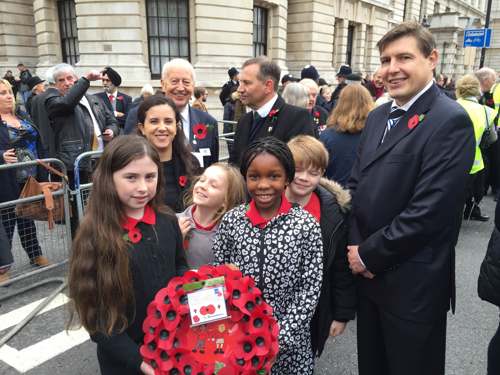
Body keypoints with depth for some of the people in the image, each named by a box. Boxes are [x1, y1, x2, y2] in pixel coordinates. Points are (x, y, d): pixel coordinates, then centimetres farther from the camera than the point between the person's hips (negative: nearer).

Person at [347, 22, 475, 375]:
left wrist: (369, 254, -14)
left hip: (413, 283, -6)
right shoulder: (378, 116, 8)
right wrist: (356, 247, -3)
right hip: (368, 275, 7)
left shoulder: (450, 121, -16)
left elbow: (430, 210, -23)